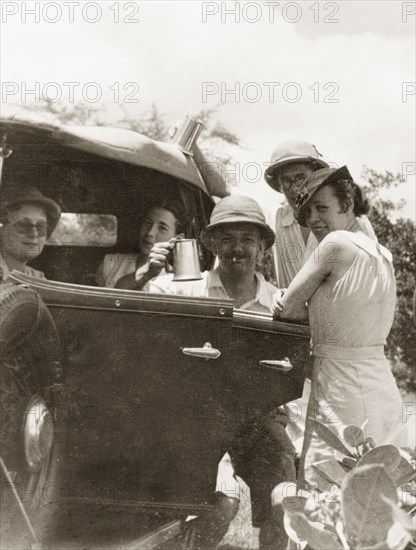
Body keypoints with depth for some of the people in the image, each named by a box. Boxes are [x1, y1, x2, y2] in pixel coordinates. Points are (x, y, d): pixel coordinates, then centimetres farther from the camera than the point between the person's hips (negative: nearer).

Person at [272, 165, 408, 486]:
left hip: (342, 393, -8)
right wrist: (288, 301, 8)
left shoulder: (337, 243, -13)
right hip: (384, 390, 9)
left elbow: (289, 308, -7)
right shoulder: (383, 255, 11)